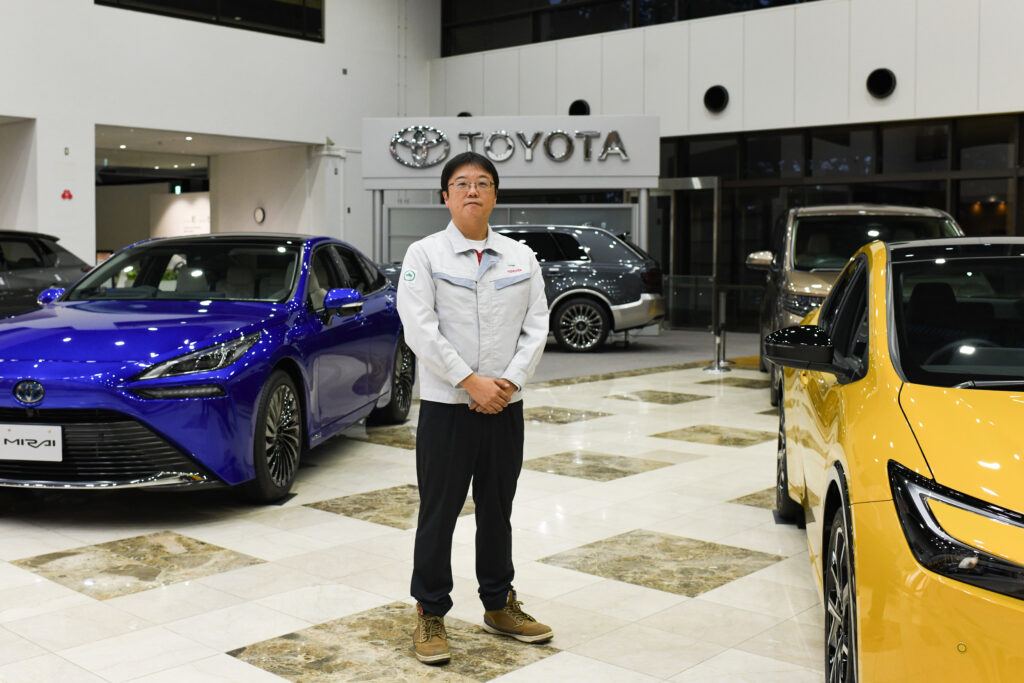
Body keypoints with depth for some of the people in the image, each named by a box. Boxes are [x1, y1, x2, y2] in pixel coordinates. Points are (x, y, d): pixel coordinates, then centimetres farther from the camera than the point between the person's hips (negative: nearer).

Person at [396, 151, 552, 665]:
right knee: (438, 515, 4)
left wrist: (511, 382, -11)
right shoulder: (424, 255, -3)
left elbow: (536, 327, 4)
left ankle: (499, 606, 29)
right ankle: (431, 614, 18)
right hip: (446, 406, -3)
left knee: (498, 512, 15)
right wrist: (472, 383, -17)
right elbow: (421, 330, -12)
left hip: (504, 408, 4)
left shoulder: (521, 257, 8)